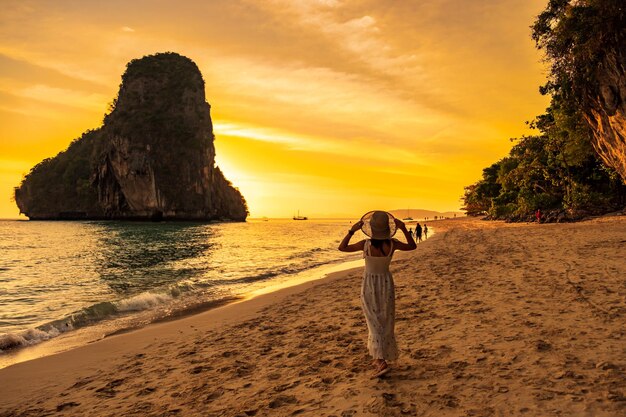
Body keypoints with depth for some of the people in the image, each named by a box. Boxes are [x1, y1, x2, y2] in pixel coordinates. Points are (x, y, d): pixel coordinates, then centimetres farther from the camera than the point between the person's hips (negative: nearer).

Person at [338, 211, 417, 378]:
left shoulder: (365, 244, -21)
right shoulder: (392, 244, -15)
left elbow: (342, 248, -7)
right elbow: (412, 246, 4)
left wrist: (352, 230, -12)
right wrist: (404, 228, -2)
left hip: (369, 286, -2)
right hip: (386, 284, 2)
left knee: (375, 324, 2)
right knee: (385, 323, 16)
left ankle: (381, 362, -9)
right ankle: (380, 358, 26)